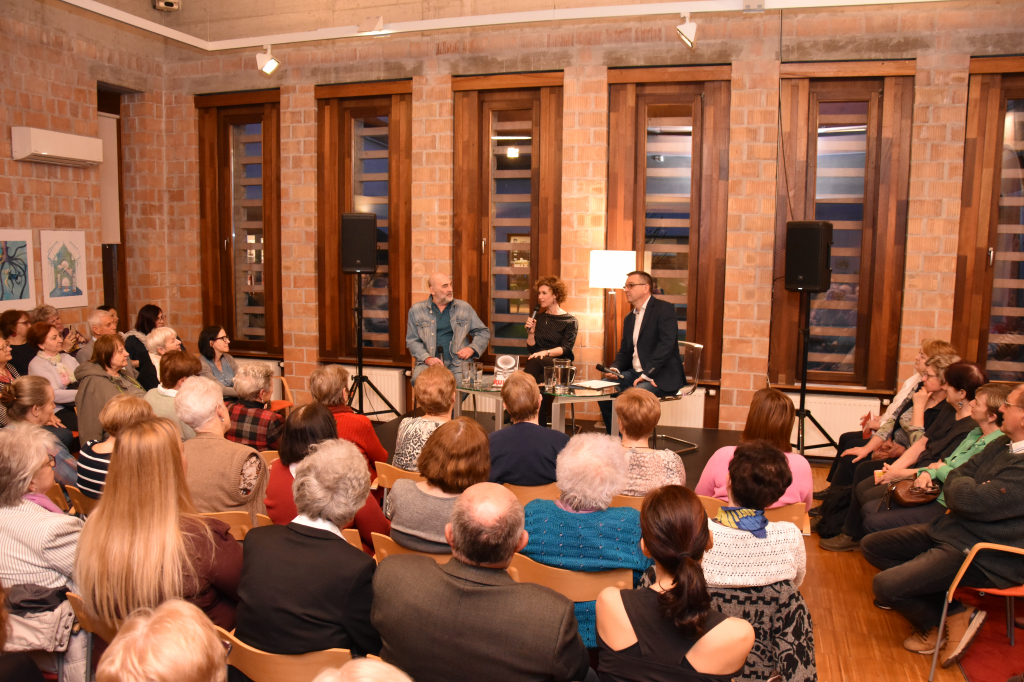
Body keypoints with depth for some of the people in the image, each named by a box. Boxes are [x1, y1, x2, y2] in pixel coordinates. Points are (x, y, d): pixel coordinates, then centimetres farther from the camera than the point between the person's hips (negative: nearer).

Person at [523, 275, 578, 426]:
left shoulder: (570, 321, 4)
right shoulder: (539, 319, 19)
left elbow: (566, 348, -10)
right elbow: (531, 349, 14)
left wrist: (546, 352, -28)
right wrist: (531, 332, -4)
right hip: (540, 365, 4)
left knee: (535, 361, -38)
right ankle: (540, 428, -37)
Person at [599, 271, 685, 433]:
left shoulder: (664, 309, -7)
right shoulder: (629, 318, 19)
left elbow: (667, 343, -19)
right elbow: (625, 350, 21)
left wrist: (647, 374, -24)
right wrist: (615, 369, -2)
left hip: (662, 375, -8)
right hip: (635, 372, 8)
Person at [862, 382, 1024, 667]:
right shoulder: (1001, 447, 7)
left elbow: (971, 501, -30)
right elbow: (953, 479, 9)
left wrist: (965, 485, -7)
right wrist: (966, 488, -13)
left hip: (984, 558, -10)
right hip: (951, 529, 10)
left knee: (886, 586, -21)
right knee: (872, 545, 9)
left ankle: (933, 625, 15)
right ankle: (954, 613, 5)